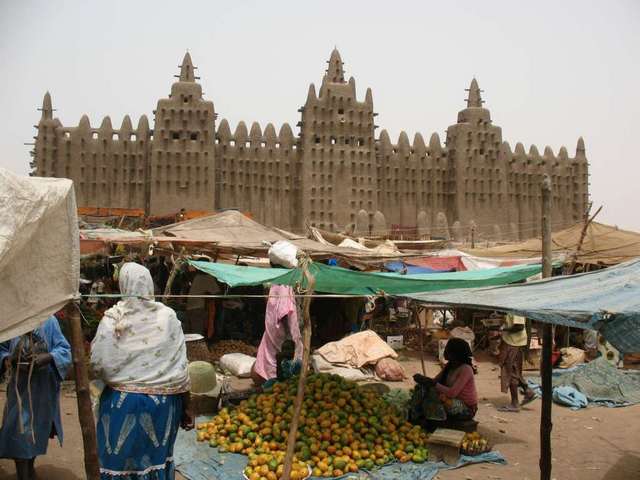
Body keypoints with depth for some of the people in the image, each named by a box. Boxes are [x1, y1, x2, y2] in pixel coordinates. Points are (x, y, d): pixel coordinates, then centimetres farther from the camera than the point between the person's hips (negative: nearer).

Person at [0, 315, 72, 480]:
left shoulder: (49, 321, -9)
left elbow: (64, 350, -10)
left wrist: (47, 357, -29)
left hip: (44, 386, 0)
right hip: (20, 386, 1)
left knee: (38, 427, 16)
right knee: (19, 430, -4)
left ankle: (31, 466, 40)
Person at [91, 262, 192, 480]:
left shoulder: (113, 318, -9)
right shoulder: (168, 316, -5)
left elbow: (99, 364, -13)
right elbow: (181, 367, -4)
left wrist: (118, 376, 10)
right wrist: (185, 408, 4)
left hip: (123, 402, -2)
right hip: (163, 403, 2)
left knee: (122, 460, 12)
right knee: (156, 459, 16)